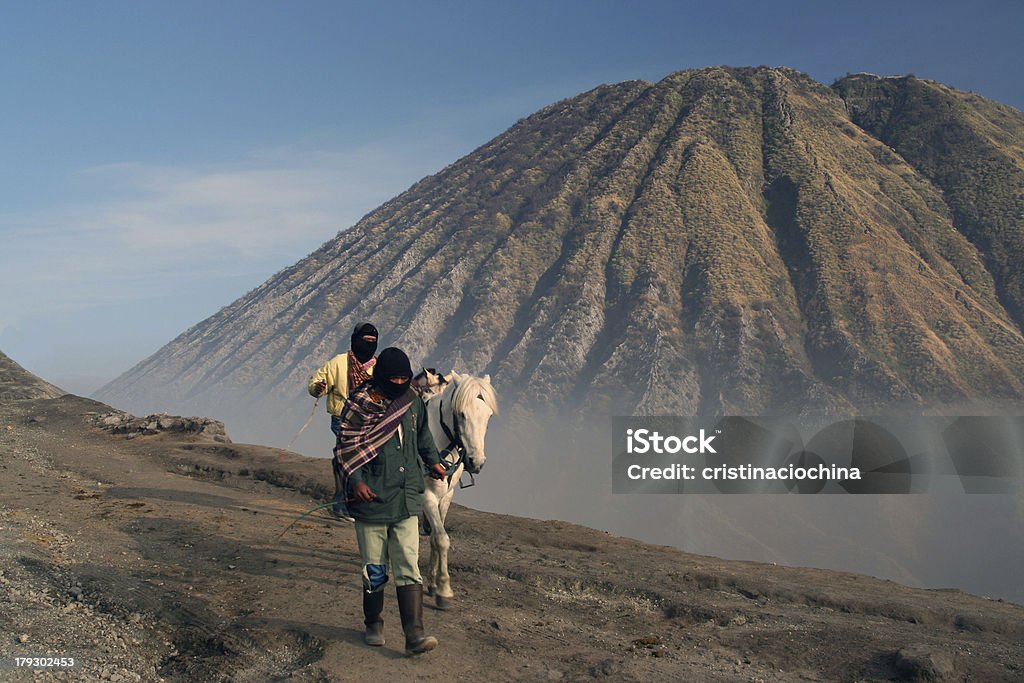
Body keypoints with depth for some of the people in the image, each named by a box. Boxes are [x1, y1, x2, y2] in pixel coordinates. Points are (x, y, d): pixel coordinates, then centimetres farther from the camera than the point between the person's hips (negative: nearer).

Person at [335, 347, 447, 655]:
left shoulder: (413, 401, 5)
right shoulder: (360, 404, -7)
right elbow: (345, 445, -5)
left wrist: (433, 461, 24)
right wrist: (356, 480, -16)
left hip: (406, 499, 2)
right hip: (371, 499, -2)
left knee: (409, 567, -5)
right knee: (374, 568, 9)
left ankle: (414, 635, -6)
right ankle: (373, 624, 29)